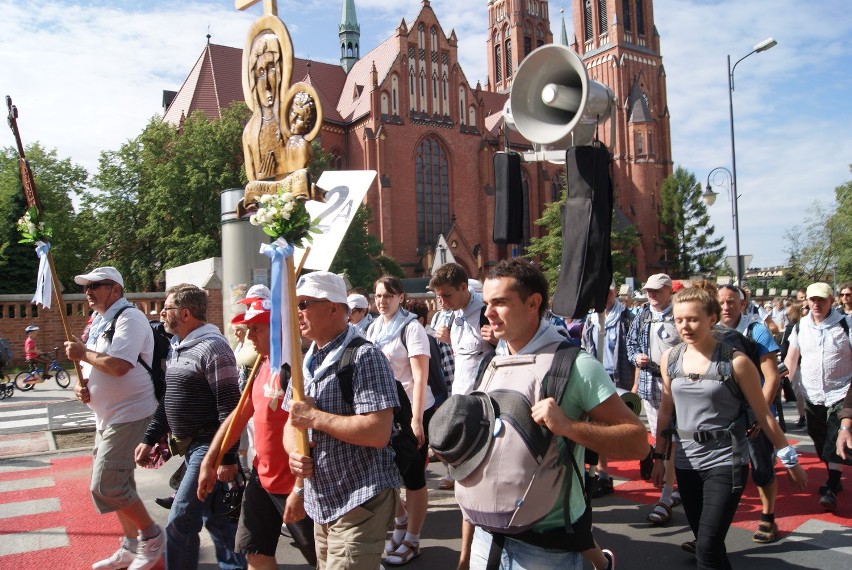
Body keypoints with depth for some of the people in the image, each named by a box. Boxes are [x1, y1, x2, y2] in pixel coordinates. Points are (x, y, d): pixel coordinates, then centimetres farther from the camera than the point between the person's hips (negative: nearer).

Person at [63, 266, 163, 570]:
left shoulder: (129, 318, -16)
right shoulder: (99, 322, 14)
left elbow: (117, 365, -28)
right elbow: (95, 366, 20)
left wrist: (82, 353, -13)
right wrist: (81, 384, -1)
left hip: (129, 416, -10)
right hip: (107, 416, 10)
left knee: (106, 486, -10)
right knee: (115, 482, 17)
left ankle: (152, 535, 9)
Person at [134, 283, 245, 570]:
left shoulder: (212, 346, -18)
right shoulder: (177, 347, 12)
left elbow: (229, 406, -21)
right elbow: (170, 400, 20)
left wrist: (227, 457, -22)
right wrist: (149, 438, 16)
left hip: (208, 447, -9)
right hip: (189, 445, 9)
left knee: (180, 521, -5)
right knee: (216, 518, 17)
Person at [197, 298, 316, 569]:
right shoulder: (262, 366, 6)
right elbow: (240, 415, 14)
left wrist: (300, 489, -25)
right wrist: (208, 462, 14)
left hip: (293, 484, -8)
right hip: (262, 477, 9)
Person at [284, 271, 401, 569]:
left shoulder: (364, 356, -17)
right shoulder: (305, 362, 9)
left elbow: (378, 432, -26)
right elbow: (291, 423, 14)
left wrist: (314, 417, -21)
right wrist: (294, 452, -9)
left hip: (360, 503, -8)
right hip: (322, 502, 8)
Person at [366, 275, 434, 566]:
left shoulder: (411, 328, -12)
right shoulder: (374, 328, 7)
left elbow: (420, 377, -18)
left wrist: (416, 420, -23)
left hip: (412, 411, -6)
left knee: (413, 476, 5)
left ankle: (412, 541, 21)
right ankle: (401, 520, 37)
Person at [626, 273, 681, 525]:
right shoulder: (641, 316, 10)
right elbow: (630, 343, 17)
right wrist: (636, 357, -2)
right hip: (649, 383, 5)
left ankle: (665, 499, -4)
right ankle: (674, 486, 29)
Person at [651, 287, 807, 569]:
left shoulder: (735, 361, -12)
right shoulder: (670, 359, 0)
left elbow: (763, 414, -4)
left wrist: (789, 458, 2)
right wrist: (659, 457, 13)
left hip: (725, 462, -4)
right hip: (686, 462, 4)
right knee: (704, 538, 16)